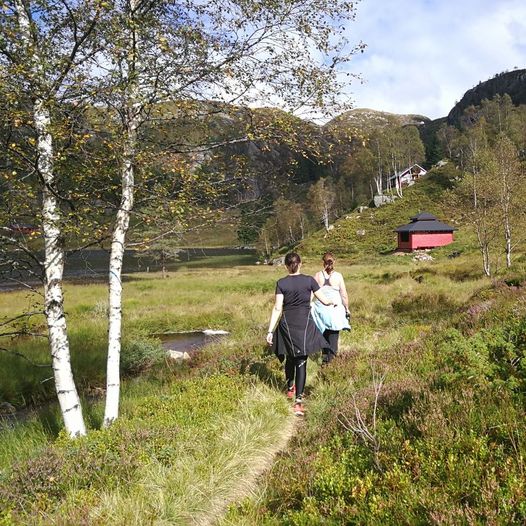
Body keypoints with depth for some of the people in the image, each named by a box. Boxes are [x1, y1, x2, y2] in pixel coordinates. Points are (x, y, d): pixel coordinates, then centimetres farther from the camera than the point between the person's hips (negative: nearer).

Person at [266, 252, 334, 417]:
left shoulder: (281, 283, -2)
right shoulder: (309, 280, -2)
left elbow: (277, 308, -8)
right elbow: (324, 300, 4)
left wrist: (270, 331, -6)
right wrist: (333, 302, 27)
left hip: (287, 324, 1)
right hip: (305, 324, -1)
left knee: (290, 358, 21)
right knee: (301, 361, 1)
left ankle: (290, 388, 42)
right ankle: (298, 401, -6)